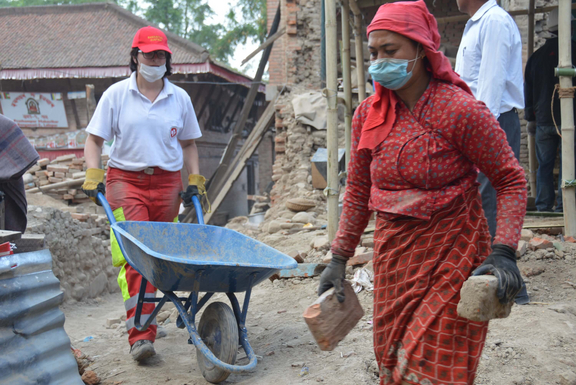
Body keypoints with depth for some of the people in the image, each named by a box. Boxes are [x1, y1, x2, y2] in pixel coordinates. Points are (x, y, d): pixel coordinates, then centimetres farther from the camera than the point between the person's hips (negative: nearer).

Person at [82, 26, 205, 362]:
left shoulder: (180, 98, 10)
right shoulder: (116, 94, 3)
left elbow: (188, 144, 18)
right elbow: (95, 139, 4)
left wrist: (195, 179, 8)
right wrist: (93, 175, -9)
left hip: (167, 183, 3)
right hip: (125, 180, -3)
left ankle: (143, 317, 25)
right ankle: (141, 334, -15)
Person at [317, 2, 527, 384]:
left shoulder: (460, 110, -16)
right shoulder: (367, 114, 0)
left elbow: (511, 180, -9)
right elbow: (358, 191, 9)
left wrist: (503, 252, -22)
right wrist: (339, 260, 7)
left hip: (452, 254, -5)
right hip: (393, 255, 5)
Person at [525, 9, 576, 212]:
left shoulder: (537, 55, 10)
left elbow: (528, 89, 13)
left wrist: (530, 118, 19)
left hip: (543, 120, 4)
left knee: (544, 165, 7)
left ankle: (543, 207, 6)